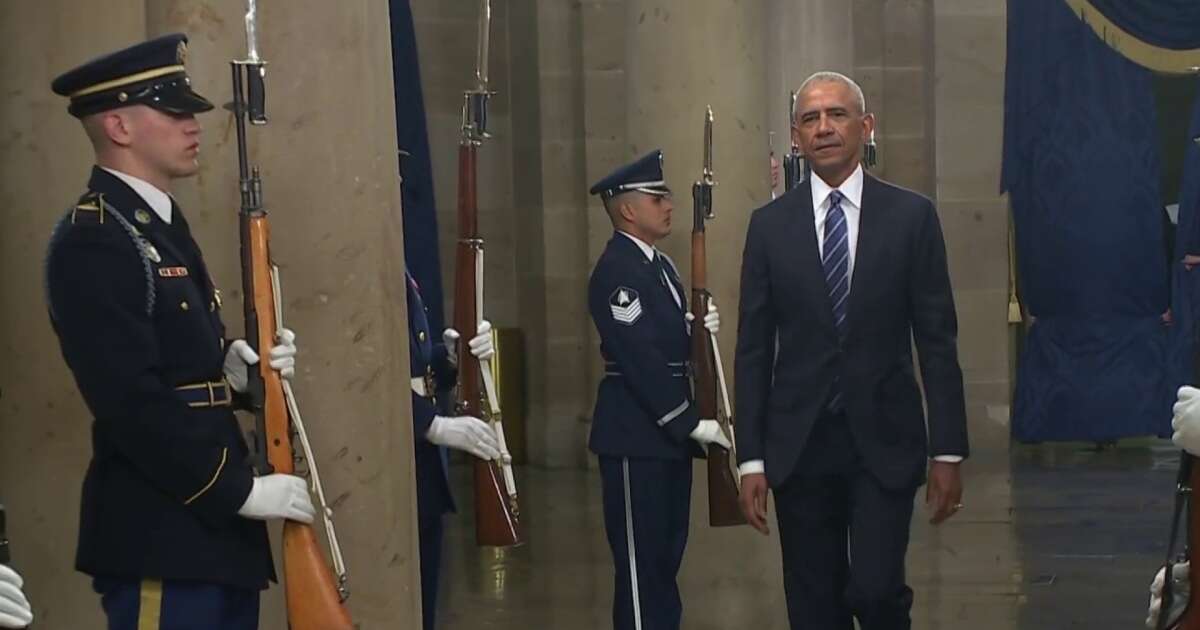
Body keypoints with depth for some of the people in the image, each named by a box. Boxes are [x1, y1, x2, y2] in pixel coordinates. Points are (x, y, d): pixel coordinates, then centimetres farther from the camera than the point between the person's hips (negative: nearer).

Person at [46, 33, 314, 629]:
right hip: (159, 540, -10)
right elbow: (131, 401, -22)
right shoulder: (94, 241, -15)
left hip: (210, 529, 10)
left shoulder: (159, 224, 15)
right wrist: (242, 489, -18)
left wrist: (234, 370, 0)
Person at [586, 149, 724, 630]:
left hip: (667, 432, 9)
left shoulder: (659, 265, 15)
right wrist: (694, 423, -20)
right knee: (642, 563, -3)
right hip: (637, 436, -9)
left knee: (666, 556, 14)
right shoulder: (616, 271, -16)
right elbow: (640, 359, -22)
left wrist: (699, 330, -1)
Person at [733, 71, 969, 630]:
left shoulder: (911, 216, 1)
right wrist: (751, 458, -1)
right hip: (799, 443, 2)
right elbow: (753, 348, 4)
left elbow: (937, 340, 1)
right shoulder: (769, 225, 4)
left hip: (884, 441, -1)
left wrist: (949, 452, -2)